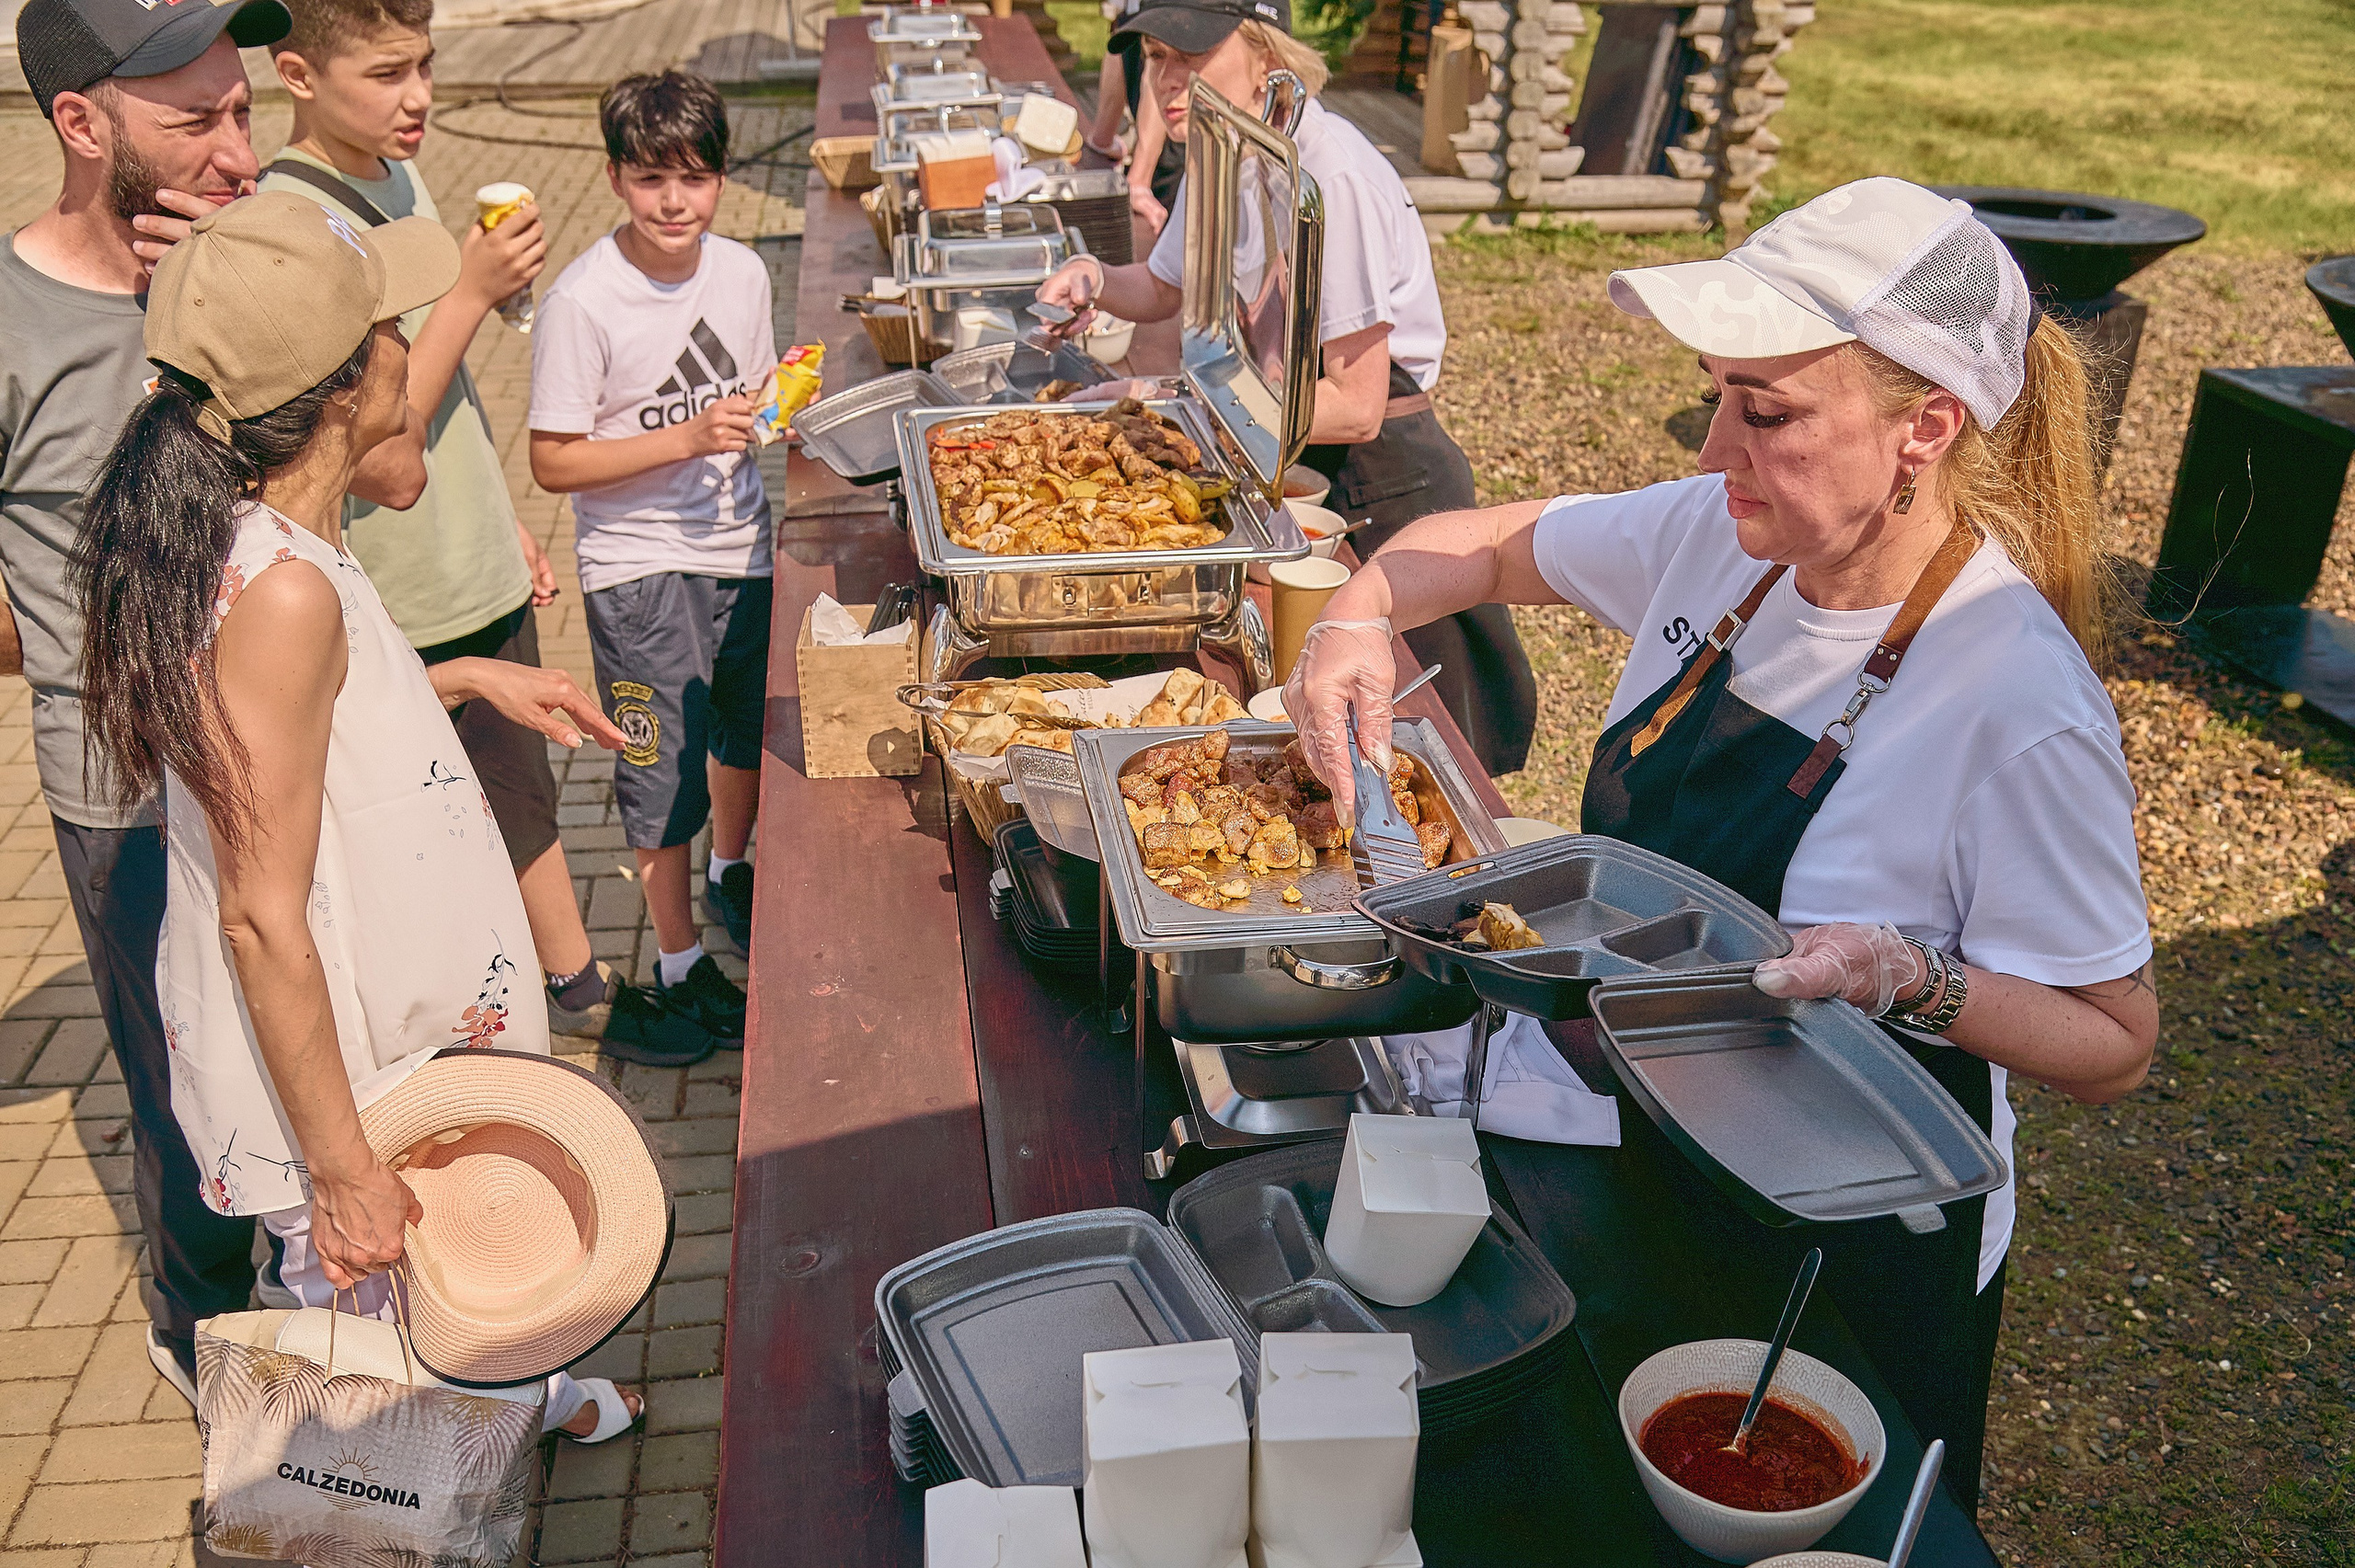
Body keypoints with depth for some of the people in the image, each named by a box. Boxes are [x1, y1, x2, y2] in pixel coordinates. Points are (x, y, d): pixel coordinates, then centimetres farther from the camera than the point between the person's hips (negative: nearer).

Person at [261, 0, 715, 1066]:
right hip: (408, 612, -8)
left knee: (521, 797, 19)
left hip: (480, 573, 8)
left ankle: (577, 988, 34)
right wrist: (472, 291, -26)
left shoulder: (400, 182, 6)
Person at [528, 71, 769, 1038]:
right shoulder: (582, 301, -18)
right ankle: (679, 963, 24)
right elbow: (554, 462, -17)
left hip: (741, 545, 6)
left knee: (752, 729, 22)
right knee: (663, 771, 5)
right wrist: (687, 437, -25)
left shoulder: (742, 273, -2)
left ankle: (729, 877, 51)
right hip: (637, 567, -5)